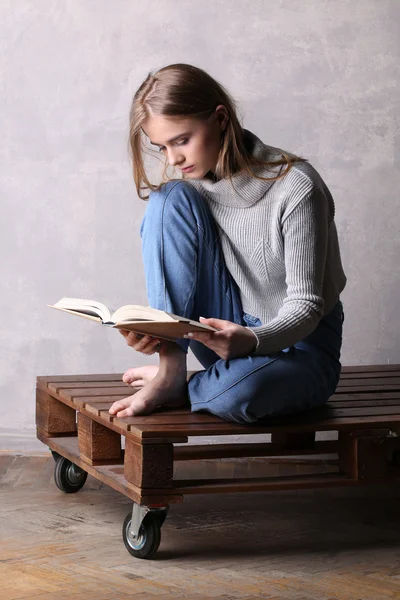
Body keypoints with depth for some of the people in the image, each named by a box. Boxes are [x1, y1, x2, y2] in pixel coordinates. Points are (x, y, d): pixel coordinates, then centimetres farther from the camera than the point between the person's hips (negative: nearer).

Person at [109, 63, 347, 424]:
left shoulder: (296, 188, -20)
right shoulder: (191, 181, -2)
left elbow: (305, 307, -20)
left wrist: (252, 340, -40)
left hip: (298, 346, -5)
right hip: (228, 332, 5)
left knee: (240, 391, -42)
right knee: (169, 199, -16)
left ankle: (181, 390, -5)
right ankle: (171, 370, -18)